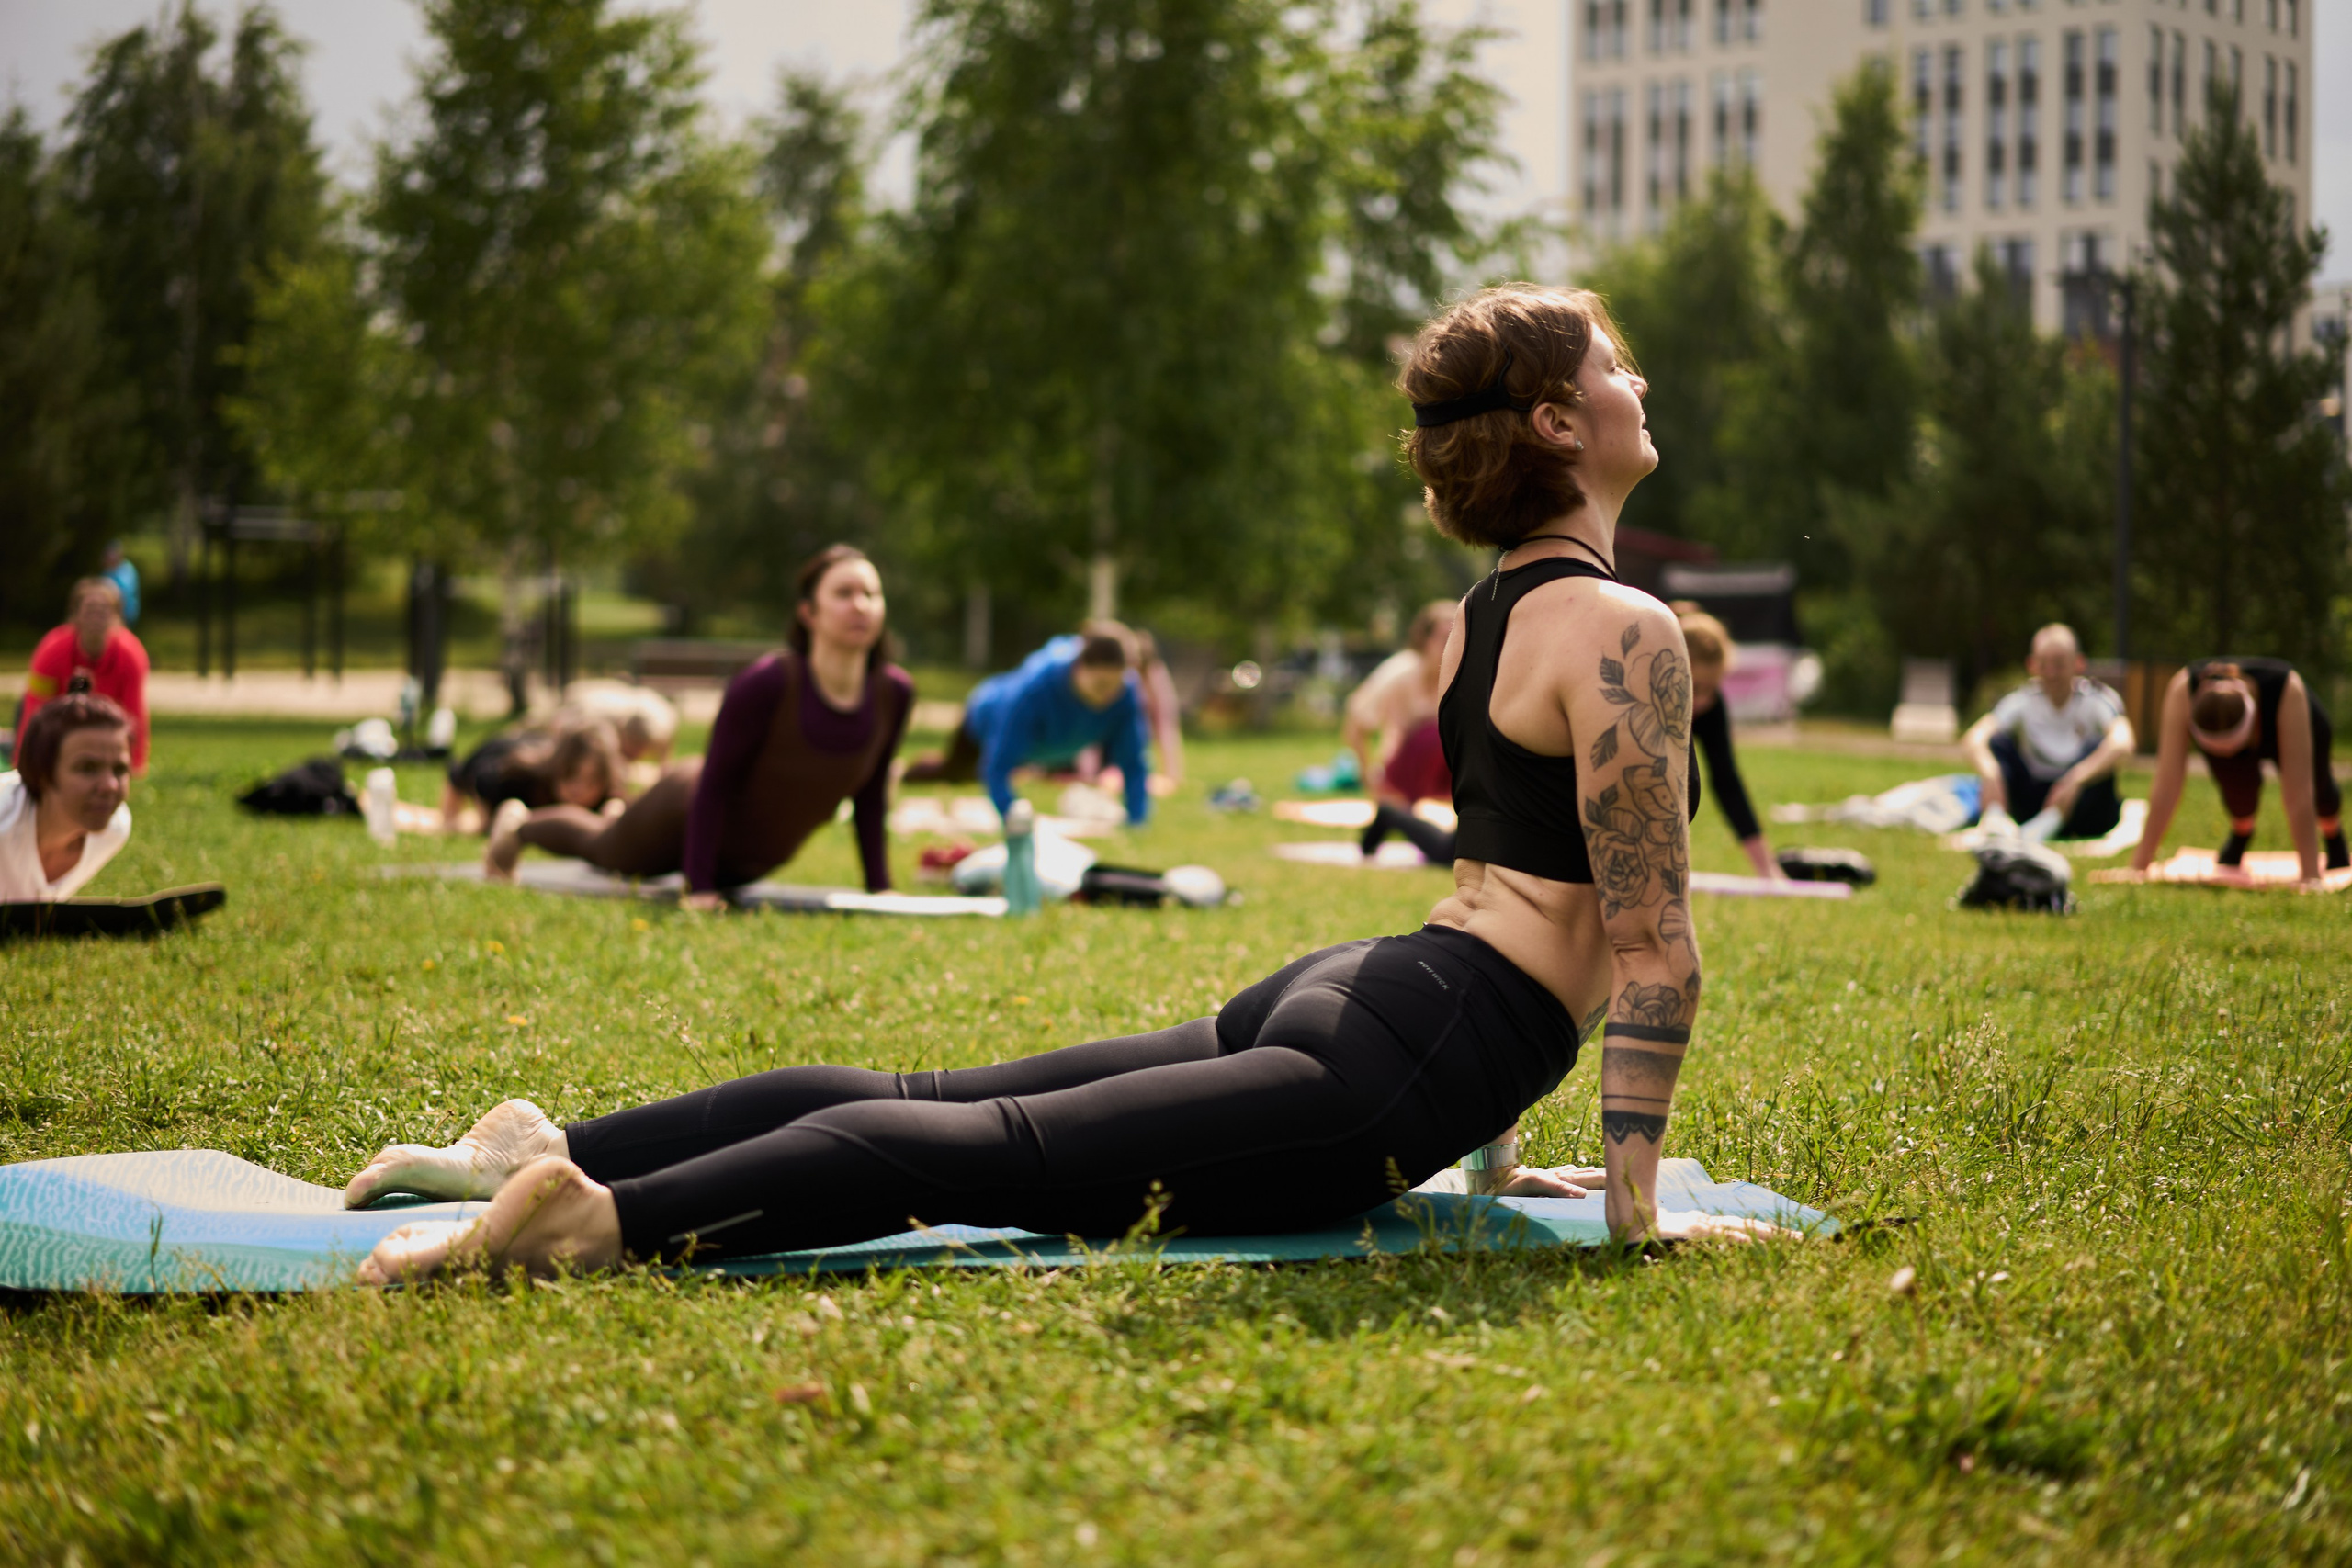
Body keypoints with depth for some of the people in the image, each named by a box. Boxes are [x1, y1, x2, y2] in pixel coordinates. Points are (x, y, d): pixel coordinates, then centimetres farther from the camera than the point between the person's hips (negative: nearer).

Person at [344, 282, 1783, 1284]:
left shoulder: (1485, 615, 21)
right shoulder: (1625, 632, -10)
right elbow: (1651, 930, -12)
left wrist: (1493, 1142, 31)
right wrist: (1635, 1199, -10)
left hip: (1332, 996, 9)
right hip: (1390, 1070, -9)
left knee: (951, 1100, 6)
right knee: (1001, 1152, -19)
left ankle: (552, 1146, 3)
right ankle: (599, 1215, -31)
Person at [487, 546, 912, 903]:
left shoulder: (894, 692, -24)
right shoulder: (764, 685, -38)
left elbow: (869, 796, -8)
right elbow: (715, 783, -28)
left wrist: (879, 888, -8)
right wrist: (698, 889, -27)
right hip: (686, 815, -5)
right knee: (603, 846, 27)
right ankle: (518, 829, 57)